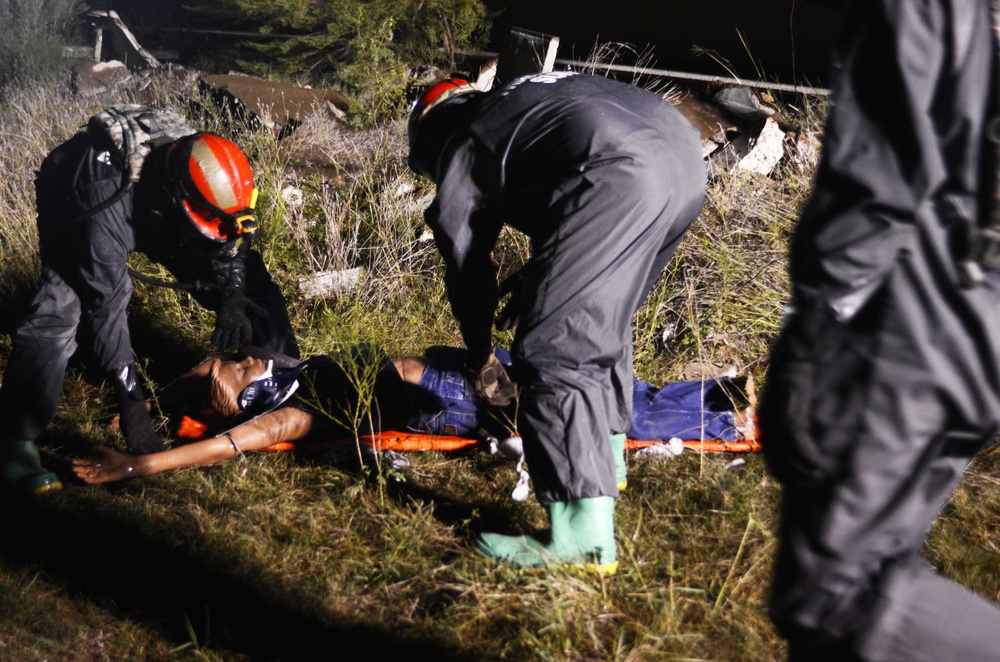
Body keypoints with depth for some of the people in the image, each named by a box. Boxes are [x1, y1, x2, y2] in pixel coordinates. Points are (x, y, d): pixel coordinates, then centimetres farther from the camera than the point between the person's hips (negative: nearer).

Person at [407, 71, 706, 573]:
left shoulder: (460, 144, 17)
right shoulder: (514, 103, 38)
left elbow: (466, 263, 22)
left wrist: (482, 358, 34)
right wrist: (532, 289, 48)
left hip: (623, 176, -9)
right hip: (686, 157, 9)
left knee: (555, 348, -7)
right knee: (603, 322, 26)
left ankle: (585, 537, -11)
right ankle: (604, 459, 40)